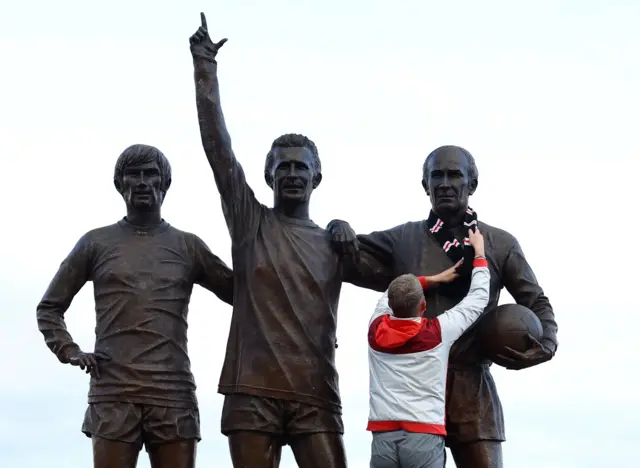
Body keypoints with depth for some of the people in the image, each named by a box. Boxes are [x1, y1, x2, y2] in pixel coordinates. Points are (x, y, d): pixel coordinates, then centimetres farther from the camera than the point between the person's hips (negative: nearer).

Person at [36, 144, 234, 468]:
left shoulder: (188, 246, 15)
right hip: (113, 393, -1)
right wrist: (69, 351, 2)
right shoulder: (97, 243, 13)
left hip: (173, 394, 1)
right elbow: (49, 307, 18)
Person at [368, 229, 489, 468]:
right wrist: (479, 253, 27)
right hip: (424, 436, -3)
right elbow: (478, 298, 15)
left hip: (383, 435, 3)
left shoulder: (376, 331, 7)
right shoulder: (438, 332, 0)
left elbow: (392, 294, 30)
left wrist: (434, 279, 32)